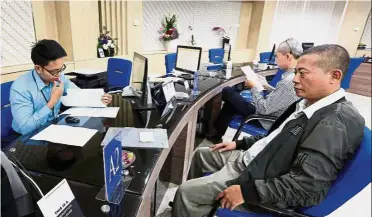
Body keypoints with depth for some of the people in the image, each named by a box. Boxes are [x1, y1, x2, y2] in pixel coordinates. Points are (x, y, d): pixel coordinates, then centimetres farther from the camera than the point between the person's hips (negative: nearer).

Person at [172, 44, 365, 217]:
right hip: (250, 159, 10)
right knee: (201, 154, 20)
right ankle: (204, 199, 40)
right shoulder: (307, 104, 4)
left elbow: (308, 187, -30)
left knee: (186, 192, -11)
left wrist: (246, 191, -28)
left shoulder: (336, 123, -25)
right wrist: (240, 143, 12)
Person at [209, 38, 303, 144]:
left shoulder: (288, 81, -30)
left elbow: (264, 109, -26)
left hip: (266, 120, -9)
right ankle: (217, 133, 30)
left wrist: (254, 87, -13)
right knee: (231, 103, 19)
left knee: (228, 91, -4)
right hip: (271, 114, 9)